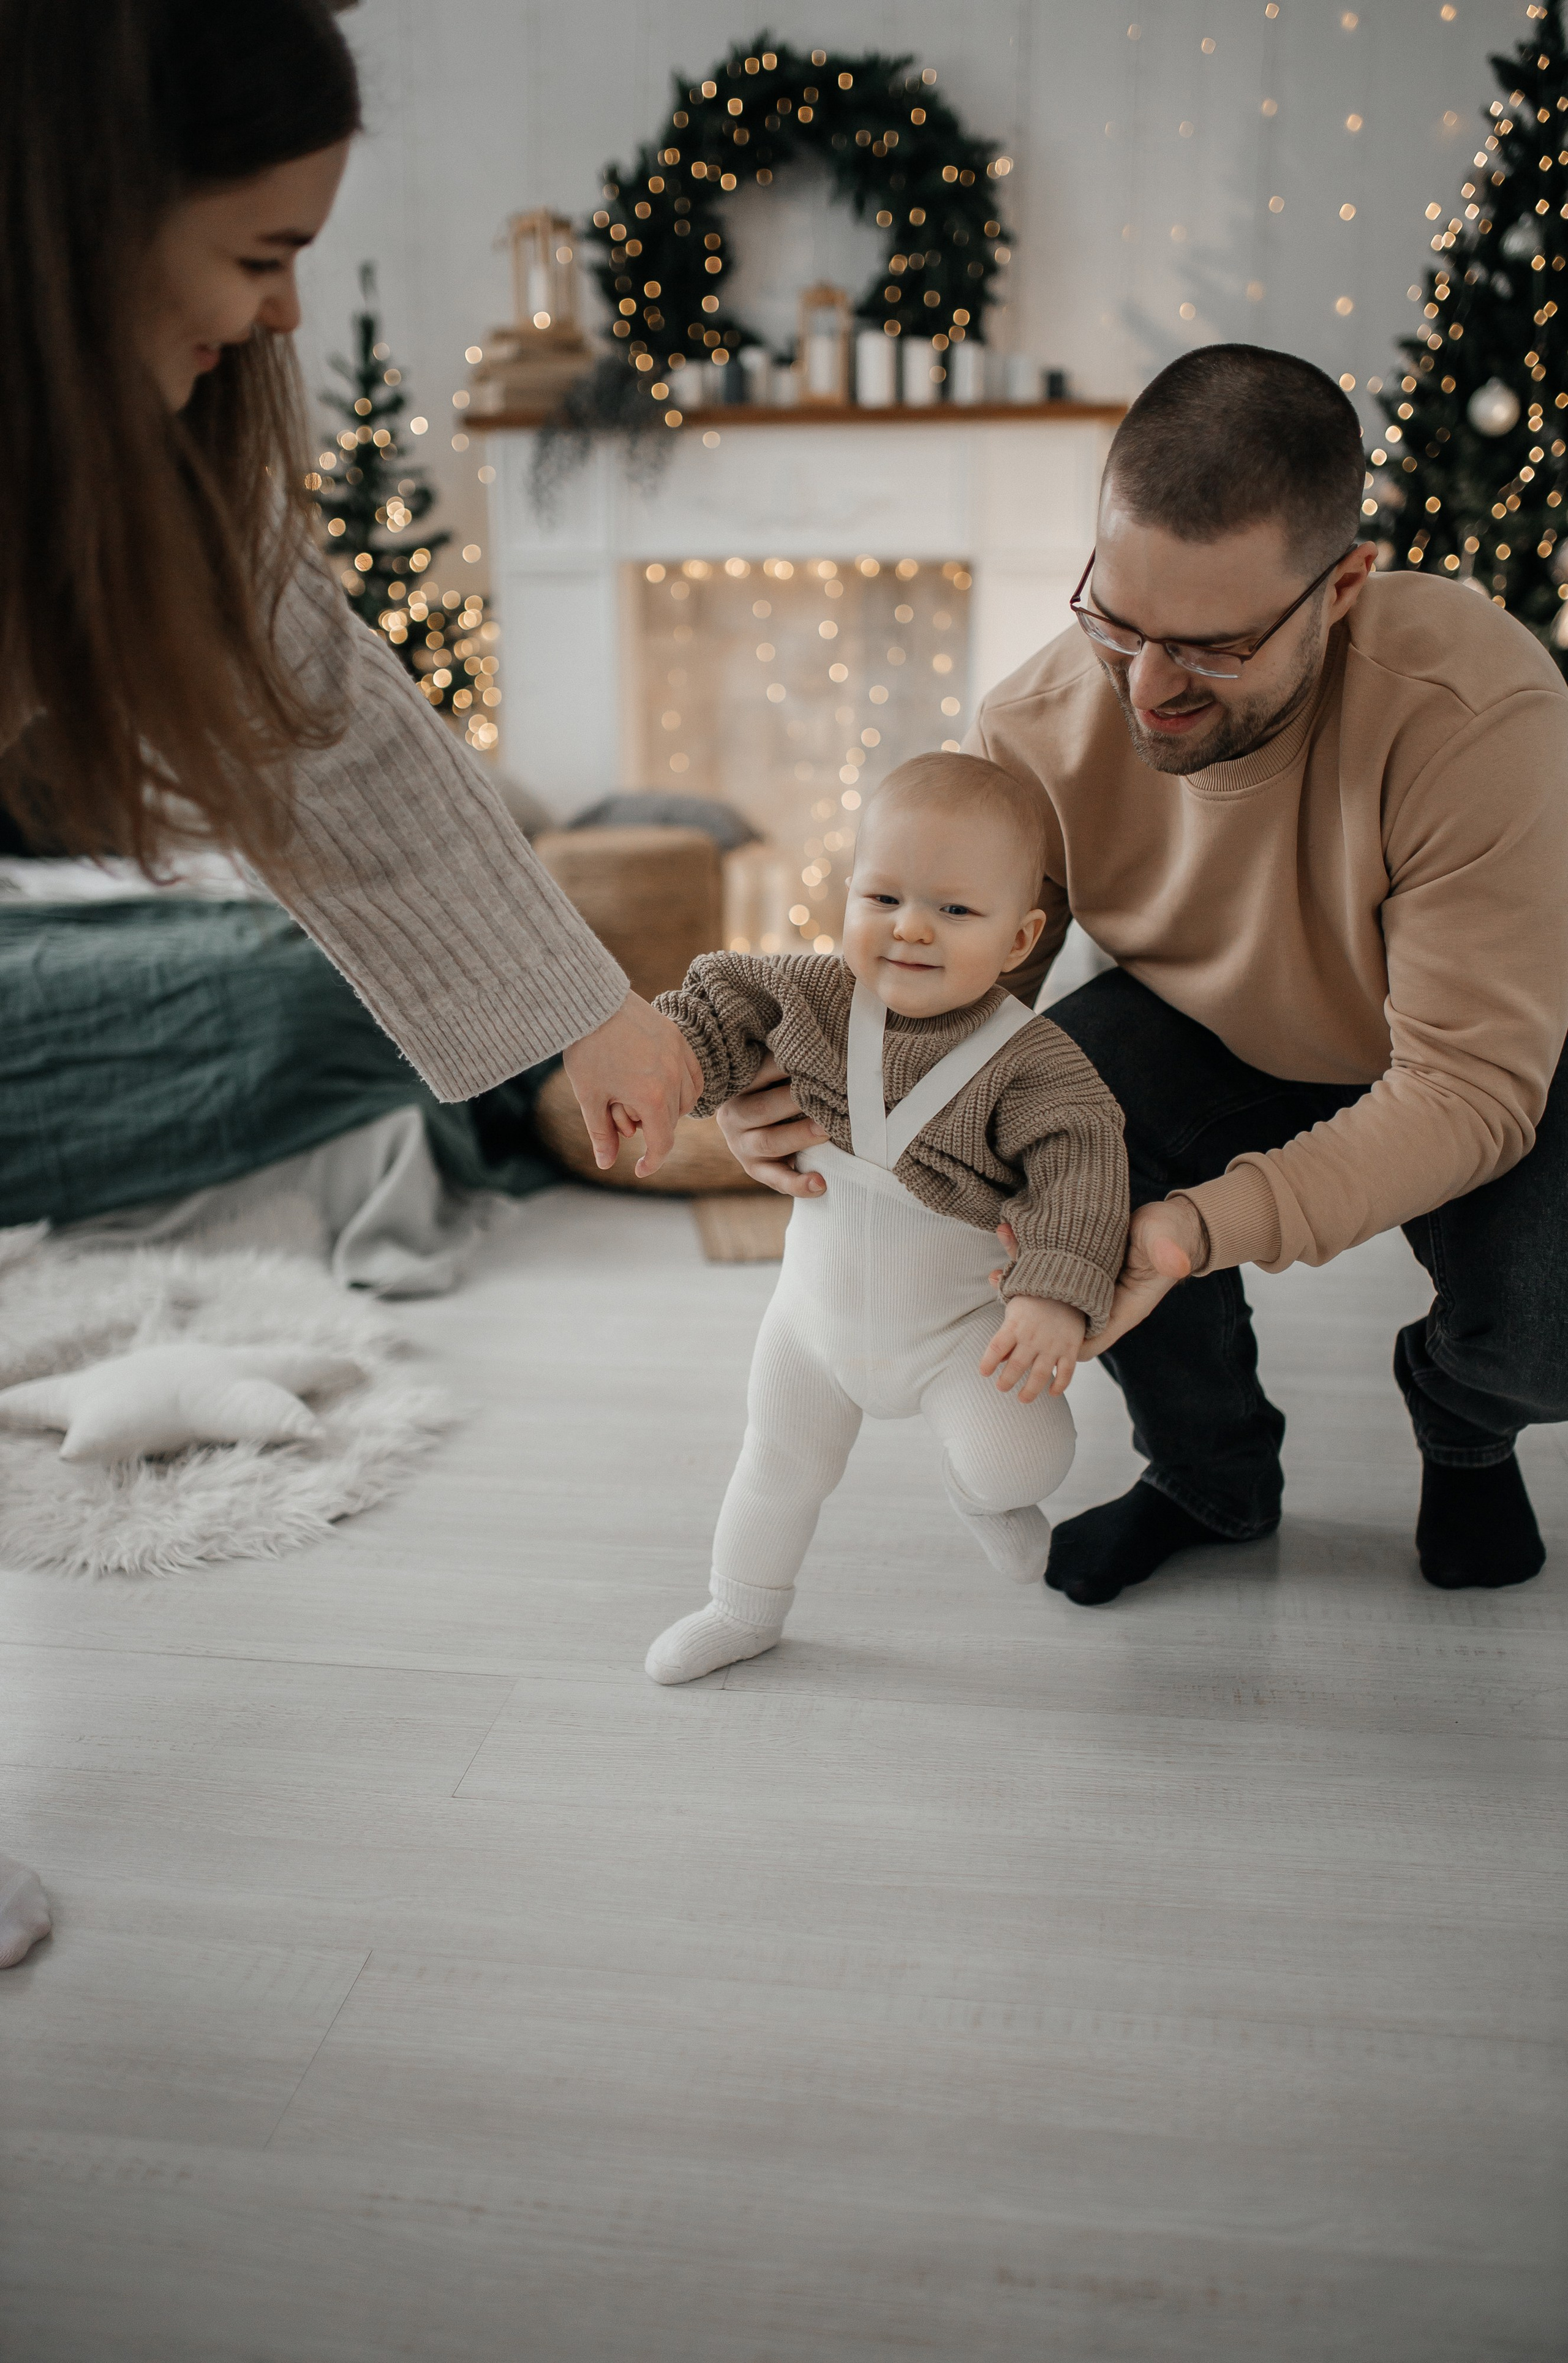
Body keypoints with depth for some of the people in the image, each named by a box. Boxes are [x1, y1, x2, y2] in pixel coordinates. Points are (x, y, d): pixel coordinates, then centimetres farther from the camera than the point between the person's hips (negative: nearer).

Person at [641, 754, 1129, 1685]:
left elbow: (1082, 1169, -29)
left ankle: (985, 1491, 16)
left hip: (960, 1318, -4)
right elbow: (724, 999, -2)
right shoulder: (813, 995, -14)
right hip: (821, 1304, 4)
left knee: (1018, 1460, -24)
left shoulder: (1031, 1059, -26)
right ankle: (746, 1607, 47)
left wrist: (1056, 1294, -40)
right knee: (778, 1467, 20)